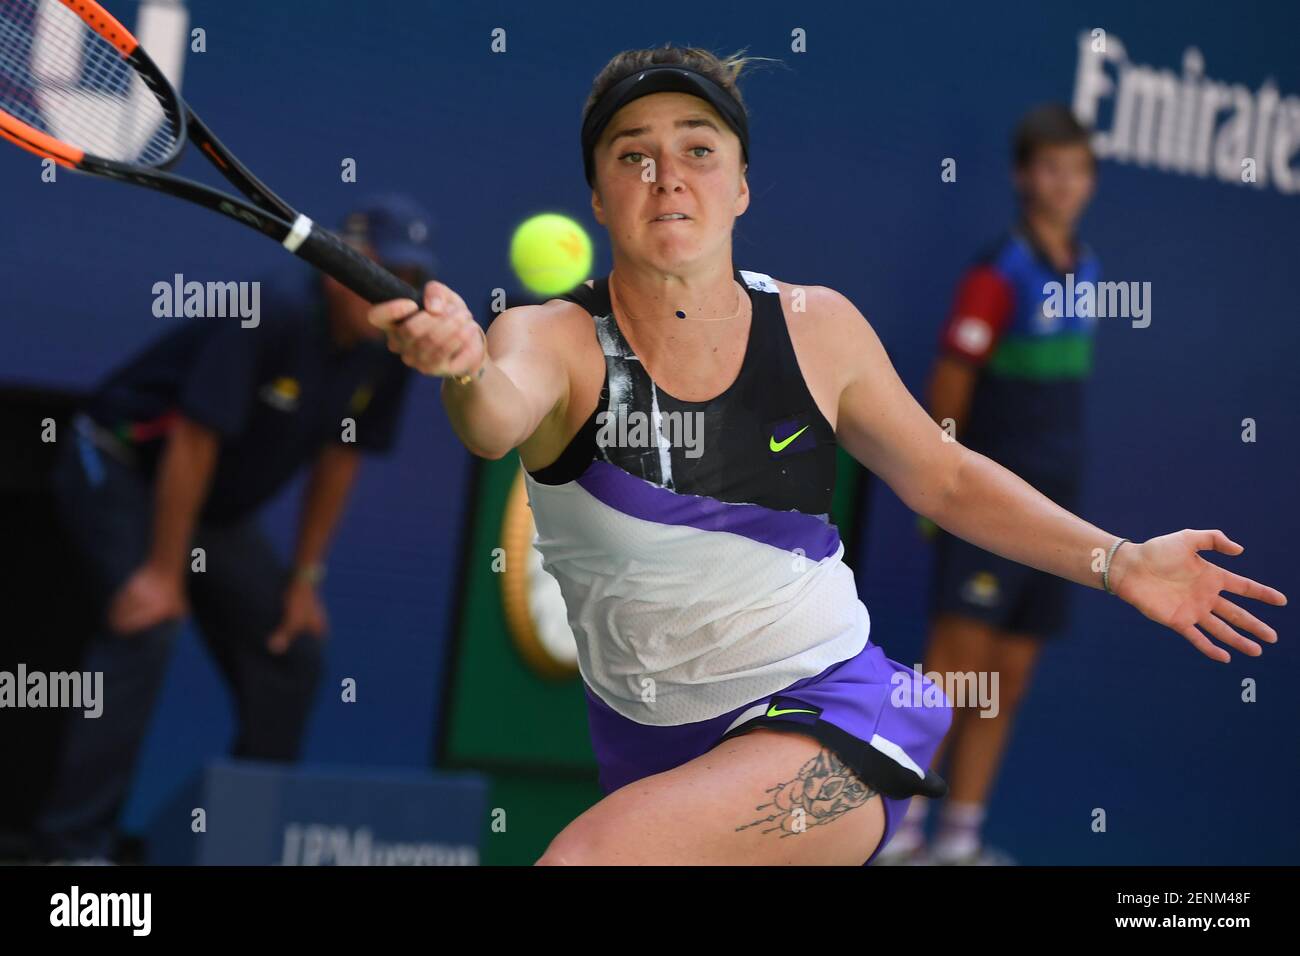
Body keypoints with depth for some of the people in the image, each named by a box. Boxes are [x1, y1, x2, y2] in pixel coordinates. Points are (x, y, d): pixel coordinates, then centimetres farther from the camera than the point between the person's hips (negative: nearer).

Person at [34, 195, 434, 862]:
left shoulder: (386, 351, -5)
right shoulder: (273, 314, -29)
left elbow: (339, 459, 6)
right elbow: (194, 443, -28)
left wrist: (304, 577, 5)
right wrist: (163, 573, -25)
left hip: (216, 509, 9)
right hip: (119, 475, -9)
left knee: (291, 653, 5)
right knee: (146, 629, -26)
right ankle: (73, 847, -28)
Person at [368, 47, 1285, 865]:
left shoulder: (816, 328, -3)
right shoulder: (556, 339, -11)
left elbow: (945, 478, 12)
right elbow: (499, 414, -36)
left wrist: (1116, 562, 3)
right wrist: (462, 367, -59)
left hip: (826, 712, -2)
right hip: (650, 748, 2)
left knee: (591, 853, -29)